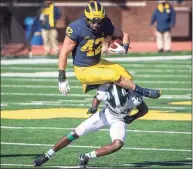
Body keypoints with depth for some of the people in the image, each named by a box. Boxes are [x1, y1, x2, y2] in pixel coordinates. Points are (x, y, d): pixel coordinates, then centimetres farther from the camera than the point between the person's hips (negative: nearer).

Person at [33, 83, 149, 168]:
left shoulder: (133, 97, -37)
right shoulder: (104, 92, -33)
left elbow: (145, 110, -13)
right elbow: (97, 98, -5)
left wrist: (133, 118, -28)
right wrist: (94, 107, -24)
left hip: (119, 121, -1)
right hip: (105, 115, 1)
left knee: (118, 144, -29)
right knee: (75, 134, -5)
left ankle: (86, 157, -14)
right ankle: (46, 156, 8)